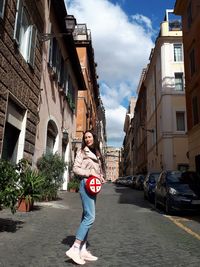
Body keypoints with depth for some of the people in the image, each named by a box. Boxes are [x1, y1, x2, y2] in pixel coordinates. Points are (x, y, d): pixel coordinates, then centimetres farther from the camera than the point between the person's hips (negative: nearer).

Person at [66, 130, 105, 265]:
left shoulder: (96, 153, 19)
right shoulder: (82, 151, 0)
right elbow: (76, 168, -8)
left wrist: (101, 178, 2)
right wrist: (90, 173, -17)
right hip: (86, 184, -8)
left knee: (86, 217, 7)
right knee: (90, 217, -16)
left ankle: (83, 250, 12)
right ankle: (74, 249, -13)